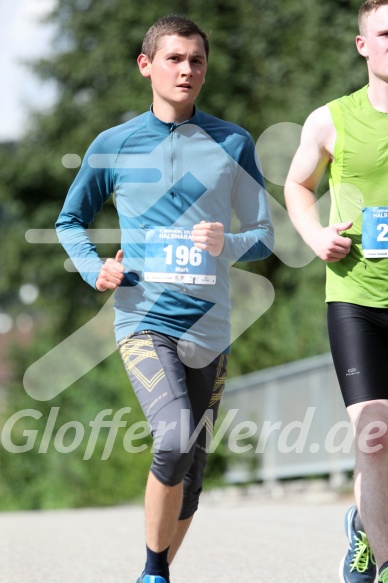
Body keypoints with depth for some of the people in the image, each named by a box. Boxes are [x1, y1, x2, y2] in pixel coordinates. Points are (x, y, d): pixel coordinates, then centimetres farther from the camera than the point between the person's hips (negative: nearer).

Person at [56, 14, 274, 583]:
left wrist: (228, 244, -13)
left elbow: (264, 234, 9)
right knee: (175, 440, -25)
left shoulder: (232, 143, 6)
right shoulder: (114, 145, 4)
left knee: (192, 466, 9)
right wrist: (95, 270, -2)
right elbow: (70, 221, 17)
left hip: (210, 328, 3)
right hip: (144, 321, -3)